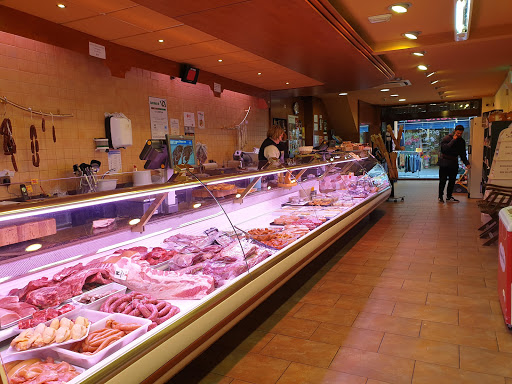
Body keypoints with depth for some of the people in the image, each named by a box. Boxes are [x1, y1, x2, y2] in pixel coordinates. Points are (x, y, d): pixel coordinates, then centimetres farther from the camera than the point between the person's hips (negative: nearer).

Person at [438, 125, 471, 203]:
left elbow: (463, 154, 11)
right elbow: (444, 148, -23)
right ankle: (440, 197, 7)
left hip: (454, 164, 5)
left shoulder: (462, 141, 8)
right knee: (443, 181, -3)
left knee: (452, 181, 6)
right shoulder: (446, 138, -7)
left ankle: (449, 197, 15)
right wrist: (453, 140, -20)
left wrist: (467, 163, -1)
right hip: (444, 163, -5)